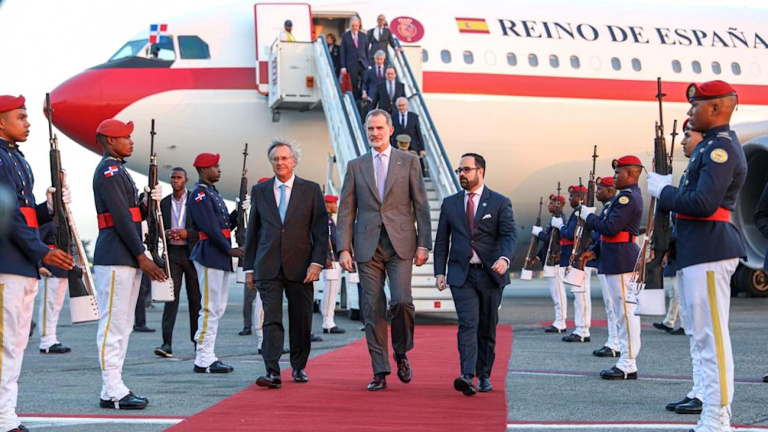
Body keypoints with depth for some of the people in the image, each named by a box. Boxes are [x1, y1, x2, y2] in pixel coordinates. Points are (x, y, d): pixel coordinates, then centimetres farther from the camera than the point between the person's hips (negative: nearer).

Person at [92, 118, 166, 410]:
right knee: (113, 325, -8)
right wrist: (141, 256, -17)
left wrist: (147, 203, 3)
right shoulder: (108, 171, -11)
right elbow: (121, 217, -17)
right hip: (114, 259, -10)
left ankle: (113, 389, 16)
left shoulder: (118, 171, 20)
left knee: (122, 325, 11)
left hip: (127, 259, 10)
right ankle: (113, 392, -6)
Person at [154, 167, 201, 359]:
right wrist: (166, 234, -6)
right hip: (172, 253, 2)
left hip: (192, 253, -1)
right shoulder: (164, 202, 12)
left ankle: (197, 340, 17)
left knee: (195, 298, 5)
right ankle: (167, 343, -13)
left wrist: (187, 233, -16)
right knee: (171, 297, -8)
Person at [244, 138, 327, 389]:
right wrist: (249, 267, 9)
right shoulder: (259, 190, 10)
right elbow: (252, 231, 13)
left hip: (300, 266, 0)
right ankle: (272, 372, -13)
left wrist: (317, 262, -9)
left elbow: (321, 230, 2)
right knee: (271, 319, -8)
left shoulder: (311, 190, 5)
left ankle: (299, 367, 22)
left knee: (301, 320, 6)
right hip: (268, 267, 0)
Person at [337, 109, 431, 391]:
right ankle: (380, 372, 7)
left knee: (402, 300, -15)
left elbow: (421, 205, 5)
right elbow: (346, 211, 8)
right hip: (367, 246, 2)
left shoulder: (409, 162, 8)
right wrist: (344, 248, -1)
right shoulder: (355, 166, 11)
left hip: (400, 243, -1)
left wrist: (424, 243, -3)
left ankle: (401, 353, 12)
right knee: (372, 308, 0)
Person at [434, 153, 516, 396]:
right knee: (468, 324, -15)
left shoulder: (500, 203, 2)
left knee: (487, 328, 8)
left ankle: (484, 376, 20)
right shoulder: (450, 203, 11)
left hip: (491, 274, 0)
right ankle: (467, 376, -25)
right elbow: (442, 240, 12)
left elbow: (510, 235, -9)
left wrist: (504, 258, -28)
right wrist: (439, 272, 3)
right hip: (461, 275, 0)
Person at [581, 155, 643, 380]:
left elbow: (610, 228, -22)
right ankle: (626, 361, 18)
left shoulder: (627, 197, -15)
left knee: (625, 311, -9)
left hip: (621, 261, -11)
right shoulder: (629, 196, 18)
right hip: (618, 259, 11)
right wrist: (595, 251, 17)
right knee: (625, 312, 12)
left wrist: (588, 216, -7)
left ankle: (628, 366, -7)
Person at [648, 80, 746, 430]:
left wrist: (663, 190, -11)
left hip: (708, 250, -11)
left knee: (711, 334, -9)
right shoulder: (711, 145, 18)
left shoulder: (720, 147, -14)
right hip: (696, 250, 11)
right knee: (701, 332, 15)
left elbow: (704, 204, -23)